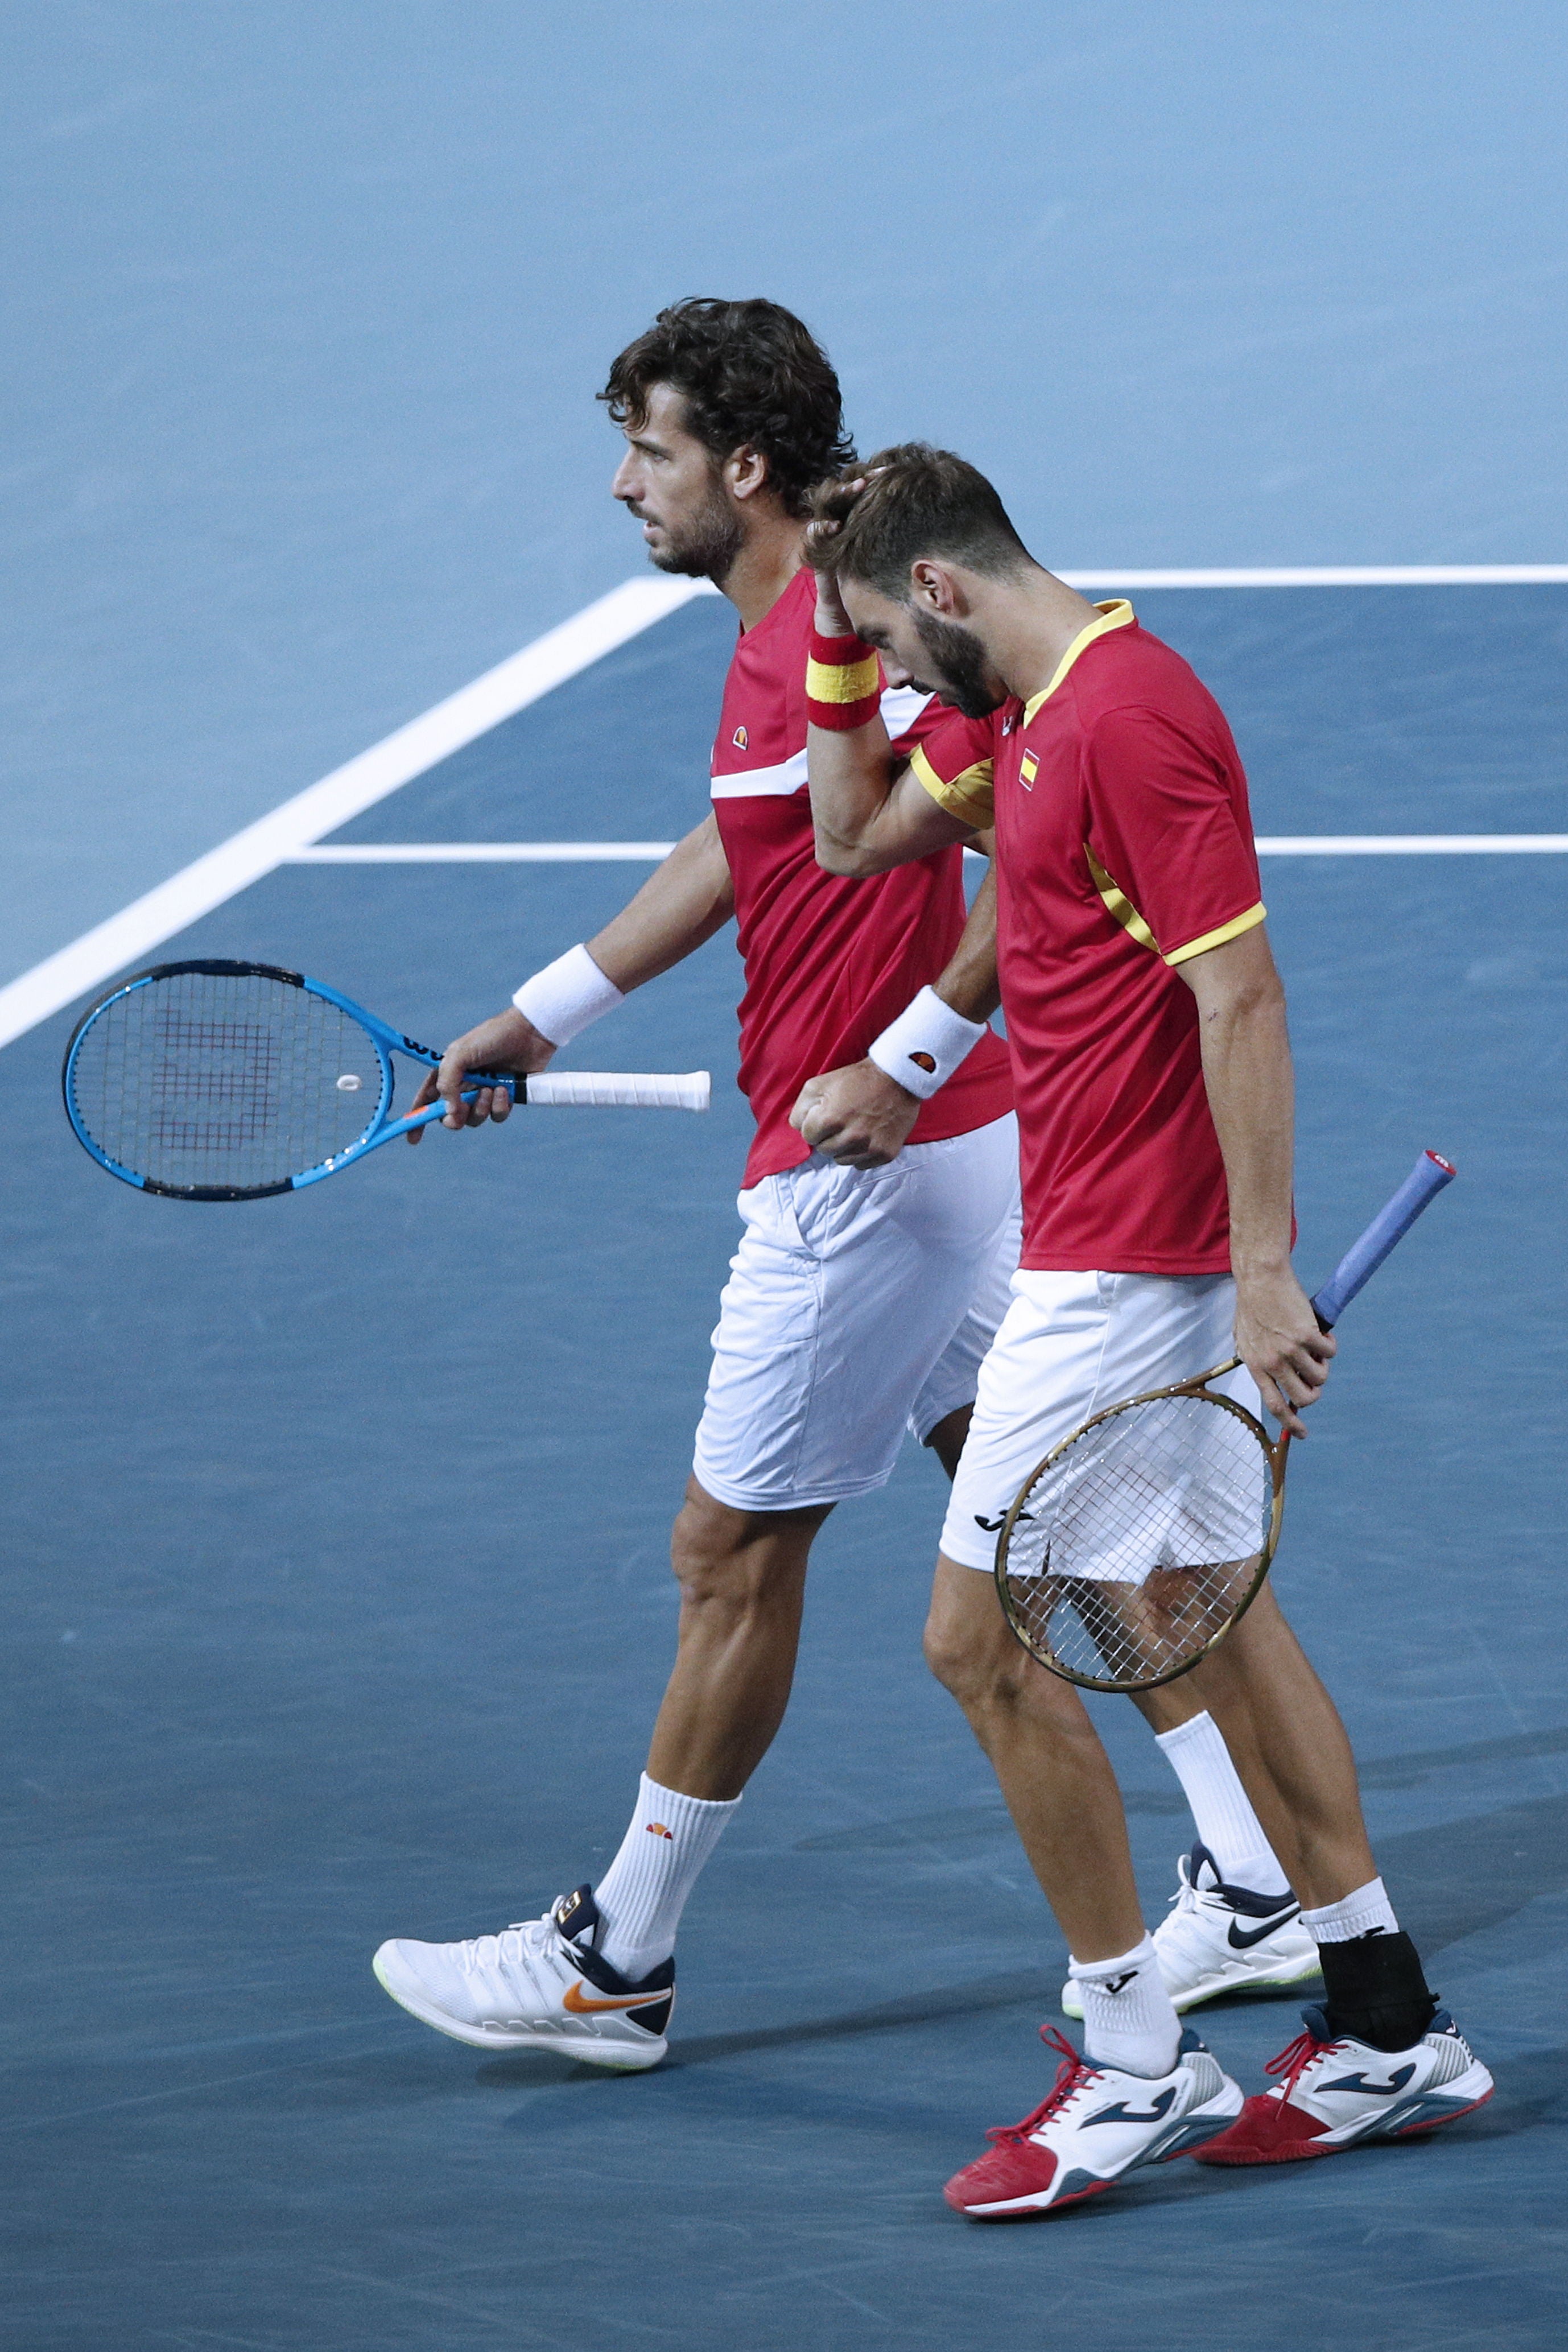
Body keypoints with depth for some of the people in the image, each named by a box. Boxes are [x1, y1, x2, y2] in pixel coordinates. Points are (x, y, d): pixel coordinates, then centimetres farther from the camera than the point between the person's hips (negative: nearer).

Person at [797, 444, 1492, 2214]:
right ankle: (1387, 2032, 20)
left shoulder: (1129, 715, -19)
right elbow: (856, 833, 26)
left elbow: (1240, 994, -23)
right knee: (1212, 1621, 15)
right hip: (1122, 1251, 10)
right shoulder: (1024, 710, 11)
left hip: (1123, 1264, -10)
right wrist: (838, 647, 12)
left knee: (984, 1643, -6)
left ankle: (1136, 2068, 0)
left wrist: (1264, 1270, -25)